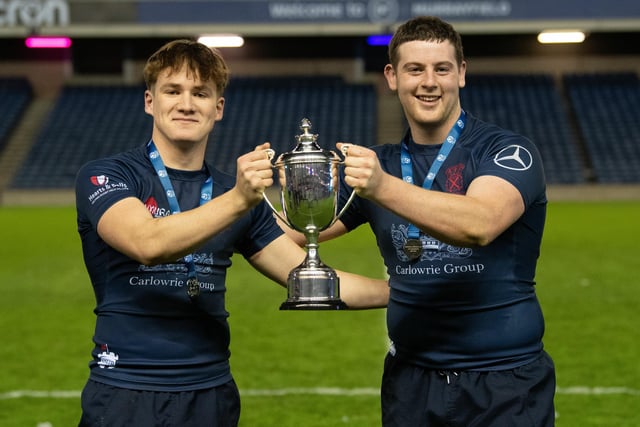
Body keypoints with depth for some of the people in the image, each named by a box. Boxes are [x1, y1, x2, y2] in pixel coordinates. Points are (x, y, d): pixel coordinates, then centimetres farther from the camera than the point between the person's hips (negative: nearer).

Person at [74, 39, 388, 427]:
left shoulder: (237, 192, 10)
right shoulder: (104, 177, -4)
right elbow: (148, 244, -24)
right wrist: (238, 200, -34)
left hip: (211, 395, 4)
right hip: (126, 394, -4)